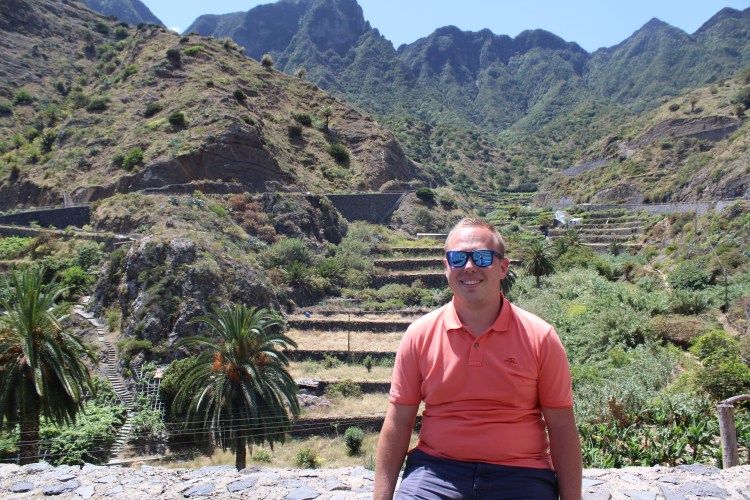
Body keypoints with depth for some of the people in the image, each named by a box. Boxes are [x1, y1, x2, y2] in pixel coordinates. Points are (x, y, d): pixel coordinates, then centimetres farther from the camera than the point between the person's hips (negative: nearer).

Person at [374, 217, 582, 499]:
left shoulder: (539, 337, -3)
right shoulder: (420, 335, 0)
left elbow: (562, 428, 2)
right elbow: (397, 424, 3)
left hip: (519, 475, 1)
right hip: (436, 471, 0)